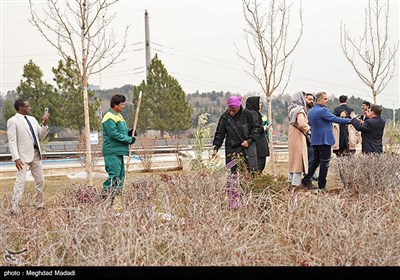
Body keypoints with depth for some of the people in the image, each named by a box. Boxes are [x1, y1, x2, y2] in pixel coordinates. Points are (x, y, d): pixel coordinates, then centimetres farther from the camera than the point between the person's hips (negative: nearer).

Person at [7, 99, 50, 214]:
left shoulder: (32, 119, 13)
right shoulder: (13, 121, -6)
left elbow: (41, 136, 16)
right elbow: (12, 141, -11)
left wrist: (44, 124, 0)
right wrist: (16, 158, -20)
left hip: (36, 154, 7)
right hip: (23, 156, -7)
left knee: (40, 180, 10)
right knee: (20, 181, -12)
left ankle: (39, 205, 21)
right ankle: (15, 208, -9)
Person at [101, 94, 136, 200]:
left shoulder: (118, 116, 17)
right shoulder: (109, 118, -15)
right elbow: (114, 134, -22)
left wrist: (128, 132, 7)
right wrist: (129, 140, -15)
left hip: (119, 151, 10)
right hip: (112, 152, -10)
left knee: (121, 175, 12)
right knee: (114, 175, -13)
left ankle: (116, 195, 18)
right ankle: (105, 196, -10)